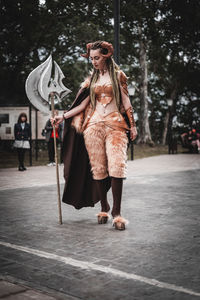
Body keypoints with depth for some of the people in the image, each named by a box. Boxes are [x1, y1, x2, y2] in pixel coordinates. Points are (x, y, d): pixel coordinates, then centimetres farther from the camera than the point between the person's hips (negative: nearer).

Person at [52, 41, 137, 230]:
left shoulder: (118, 75, 9)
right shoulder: (91, 79, 17)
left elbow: (126, 102, 7)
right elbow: (82, 105, 11)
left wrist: (132, 125, 3)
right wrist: (62, 117, 2)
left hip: (115, 124, -3)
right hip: (94, 125, 3)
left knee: (116, 165, -15)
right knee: (98, 167, 0)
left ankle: (116, 211, -13)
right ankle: (104, 208, 12)